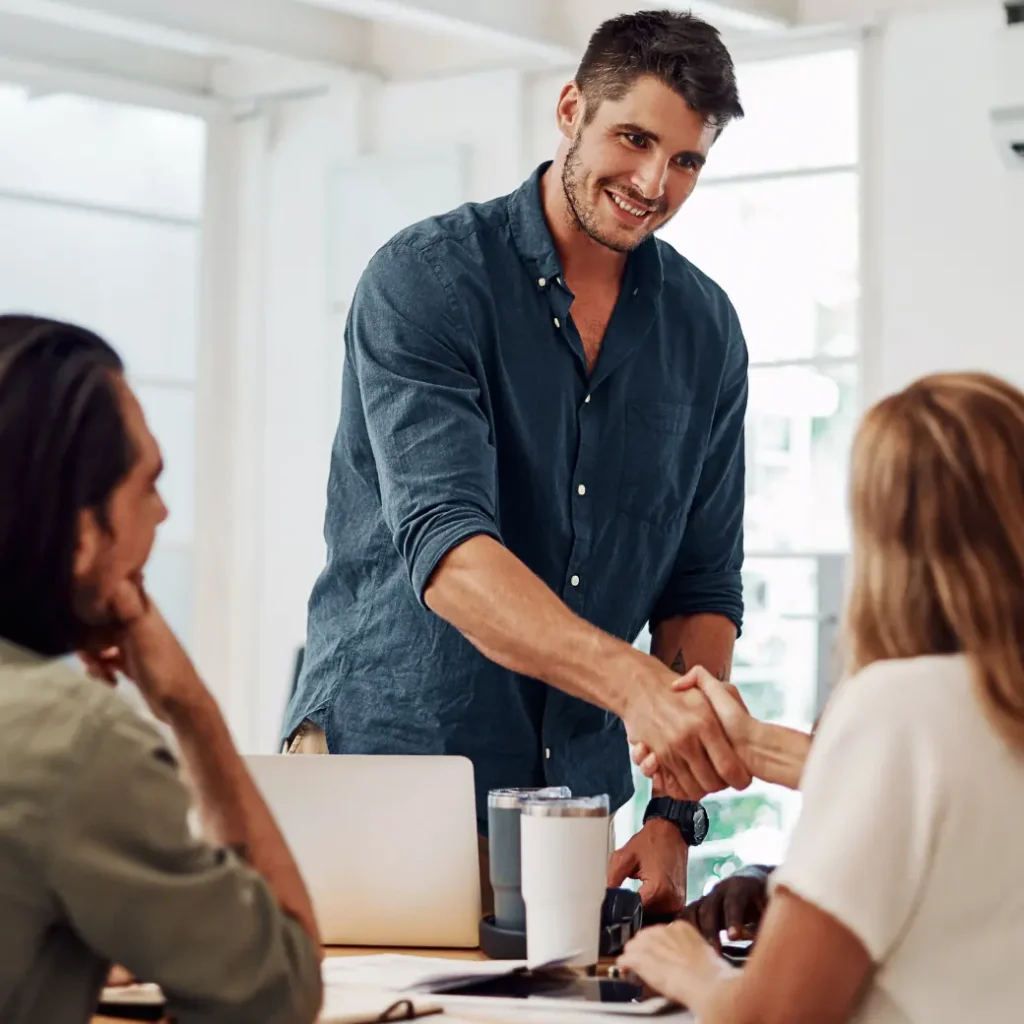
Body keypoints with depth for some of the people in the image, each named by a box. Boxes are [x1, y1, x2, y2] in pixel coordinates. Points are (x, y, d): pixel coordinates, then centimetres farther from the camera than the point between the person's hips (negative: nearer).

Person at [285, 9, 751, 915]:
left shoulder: (705, 328, 5)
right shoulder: (426, 280, -10)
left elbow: (703, 589, 8)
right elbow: (444, 547, -24)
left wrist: (673, 815, -5)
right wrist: (633, 684, -38)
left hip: (575, 803, 4)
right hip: (381, 765, -4)